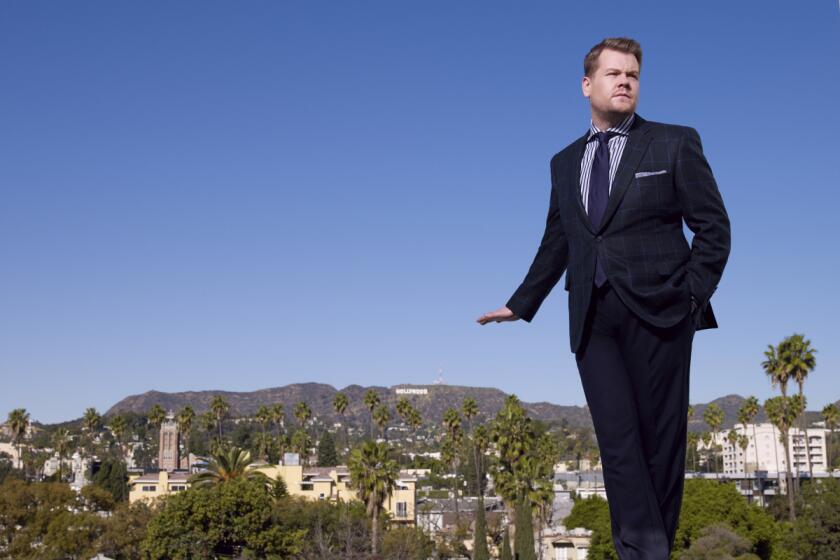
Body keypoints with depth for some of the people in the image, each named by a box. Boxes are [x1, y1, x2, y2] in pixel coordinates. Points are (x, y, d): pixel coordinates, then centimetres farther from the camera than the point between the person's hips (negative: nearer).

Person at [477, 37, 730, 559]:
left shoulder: (674, 143, 4)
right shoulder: (565, 162, 16)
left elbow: (714, 227, 2)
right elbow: (555, 243, 21)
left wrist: (693, 296, -6)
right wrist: (521, 305, 19)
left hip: (656, 312, -3)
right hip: (592, 318, 3)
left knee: (661, 436, 3)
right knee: (617, 438, -2)